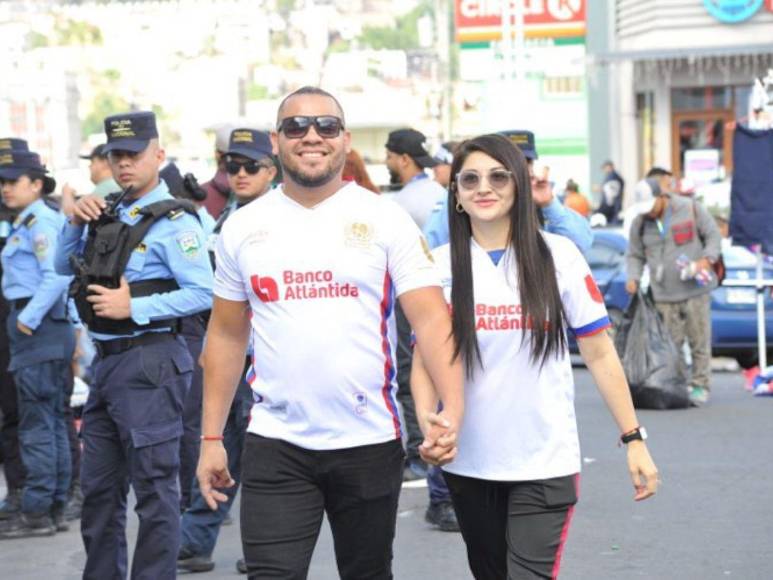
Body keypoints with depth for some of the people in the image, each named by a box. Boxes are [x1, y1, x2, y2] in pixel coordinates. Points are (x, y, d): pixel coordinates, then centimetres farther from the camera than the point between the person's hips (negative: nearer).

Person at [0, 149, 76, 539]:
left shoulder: (41, 222, -12)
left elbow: (57, 275, -22)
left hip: (38, 327, -10)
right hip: (51, 329, 10)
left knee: (37, 425, -8)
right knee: (53, 423, 12)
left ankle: (36, 512, -6)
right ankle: (55, 508, 18)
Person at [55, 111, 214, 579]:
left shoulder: (173, 221, -11)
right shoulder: (110, 214, 13)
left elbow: (203, 294, -18)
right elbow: (64, 266, 20)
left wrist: (134, 307, -19)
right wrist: (76, 223, 3)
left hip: (149, 361, -9)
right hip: (107, 362, 9)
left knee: (154, 487, -2)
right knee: (99, 487, 16)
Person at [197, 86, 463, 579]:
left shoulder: (385, 220, -3)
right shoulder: (243, 228, 5)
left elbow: (431, 320, -9)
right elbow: (227, 336, 11)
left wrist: (452, 408, -24)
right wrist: (212, 437, 7)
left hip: (369, 444, -1)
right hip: (276, 446, 1)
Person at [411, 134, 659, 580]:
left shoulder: (557, 256, -3)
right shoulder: (441, 265, 1)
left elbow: (600, 354, 0)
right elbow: (424, 361, 3)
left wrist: (634, 438, -2)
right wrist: (427, 417, -17)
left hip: (546, 462, -3)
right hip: (468, 463, 3)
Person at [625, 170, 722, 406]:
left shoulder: (691, 209, -3)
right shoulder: (640, 223, 6)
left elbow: (713, 234, 2)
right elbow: (635, 256, 12)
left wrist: (707, 259, -13)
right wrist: (633, 278, -6)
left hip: (695, 290, -2)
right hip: (664, 295, 2)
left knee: (699, 340, 2)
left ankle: (700, 385, 11)